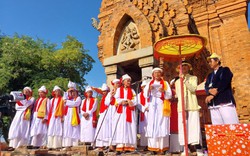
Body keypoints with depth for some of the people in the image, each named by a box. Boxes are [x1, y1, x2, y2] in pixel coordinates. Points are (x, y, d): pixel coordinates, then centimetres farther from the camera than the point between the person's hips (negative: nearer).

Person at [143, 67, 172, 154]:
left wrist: (164, 91, -19)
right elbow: (146, 95, 4)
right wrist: (149, 89, -15)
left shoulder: (165, 83, 10)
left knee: (162, 126, -6)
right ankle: (153, 147, -2)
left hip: (162, 107, -1)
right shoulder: (149, 84, 14)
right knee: (152, 126, -4)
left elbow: (169, 96, 0)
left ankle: (162, 147, -4)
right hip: (152, 107, 2)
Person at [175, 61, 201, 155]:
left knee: (193, 126, -8)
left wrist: (185, 80, -15)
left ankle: (193, 148, -4)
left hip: (192, 106, -2)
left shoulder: (193, 78, 11)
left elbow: (193, 89, -7)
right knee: (183, 127, -4)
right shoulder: (177, 81, 19)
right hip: (181, 107, 3)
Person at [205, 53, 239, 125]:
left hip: (225, 101, -5)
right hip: (213, 104, 5)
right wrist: (210, 90, -13)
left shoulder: (225, 70, 10)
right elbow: (206, 86, 11)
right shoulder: (210, 75, 27)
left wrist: (213, 95, -11)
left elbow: (223, 83, -6)